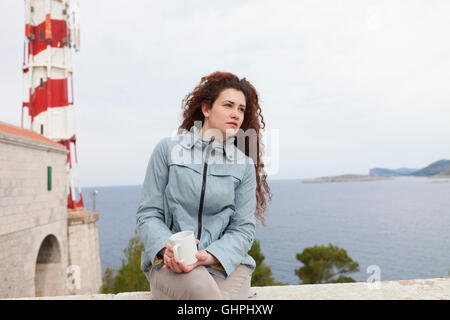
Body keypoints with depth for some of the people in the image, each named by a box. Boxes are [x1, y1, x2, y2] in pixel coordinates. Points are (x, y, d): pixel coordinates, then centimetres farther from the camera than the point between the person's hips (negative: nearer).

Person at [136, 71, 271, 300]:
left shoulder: (244, 165, 8)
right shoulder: (168, 149, 4)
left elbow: (243, 228, 4)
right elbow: (147, 214, 4)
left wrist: (208, 256, -14)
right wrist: (168, 247, -16)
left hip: (225, 261, 2)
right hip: (169, 263, -1)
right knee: (199, 286, -33)